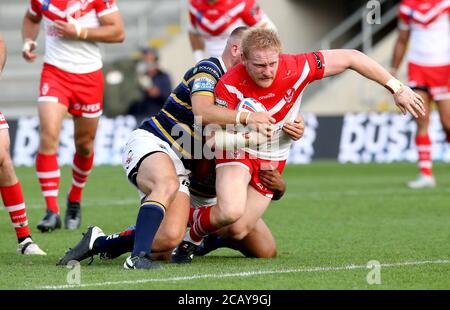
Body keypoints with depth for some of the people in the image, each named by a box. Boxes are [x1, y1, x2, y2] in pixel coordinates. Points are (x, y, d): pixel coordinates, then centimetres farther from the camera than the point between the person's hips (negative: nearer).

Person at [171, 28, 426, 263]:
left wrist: (396, 88, -10)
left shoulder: (296, 68, -24)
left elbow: (350, 58, -14)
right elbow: (214, 140, -27)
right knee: (230, 212, -31)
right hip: (237, 154, -3)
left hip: (273, 161, 3)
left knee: (237, 231, -2)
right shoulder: (229, 86, -27)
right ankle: (192, 237, 2)